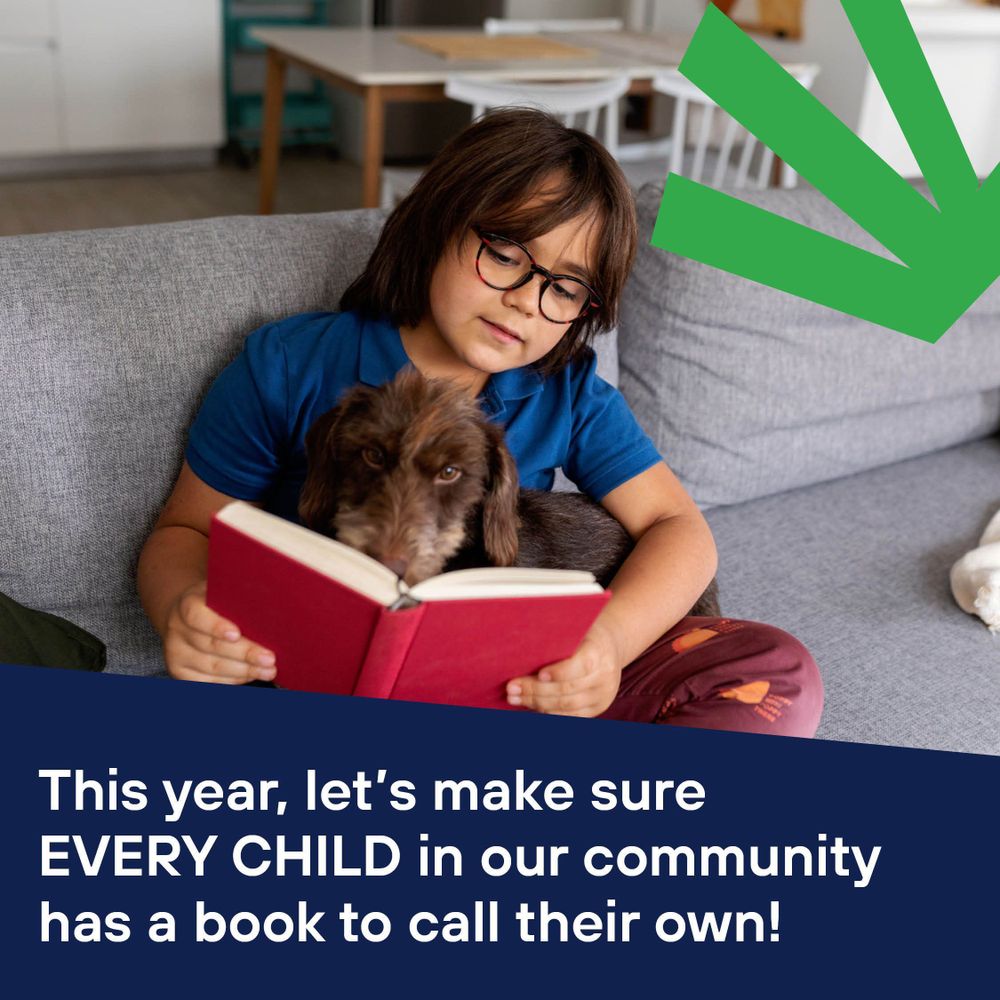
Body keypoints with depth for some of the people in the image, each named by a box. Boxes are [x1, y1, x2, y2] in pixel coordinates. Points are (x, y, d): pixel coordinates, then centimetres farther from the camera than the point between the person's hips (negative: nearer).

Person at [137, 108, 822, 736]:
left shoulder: (567, 393, 5)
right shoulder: (290, 367, -1)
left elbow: (678, 528, 0)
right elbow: (186, 531, 5)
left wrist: (610, 637, -23)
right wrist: (184, 612, -21)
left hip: (531, 682, 2)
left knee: (778, 673, -17)